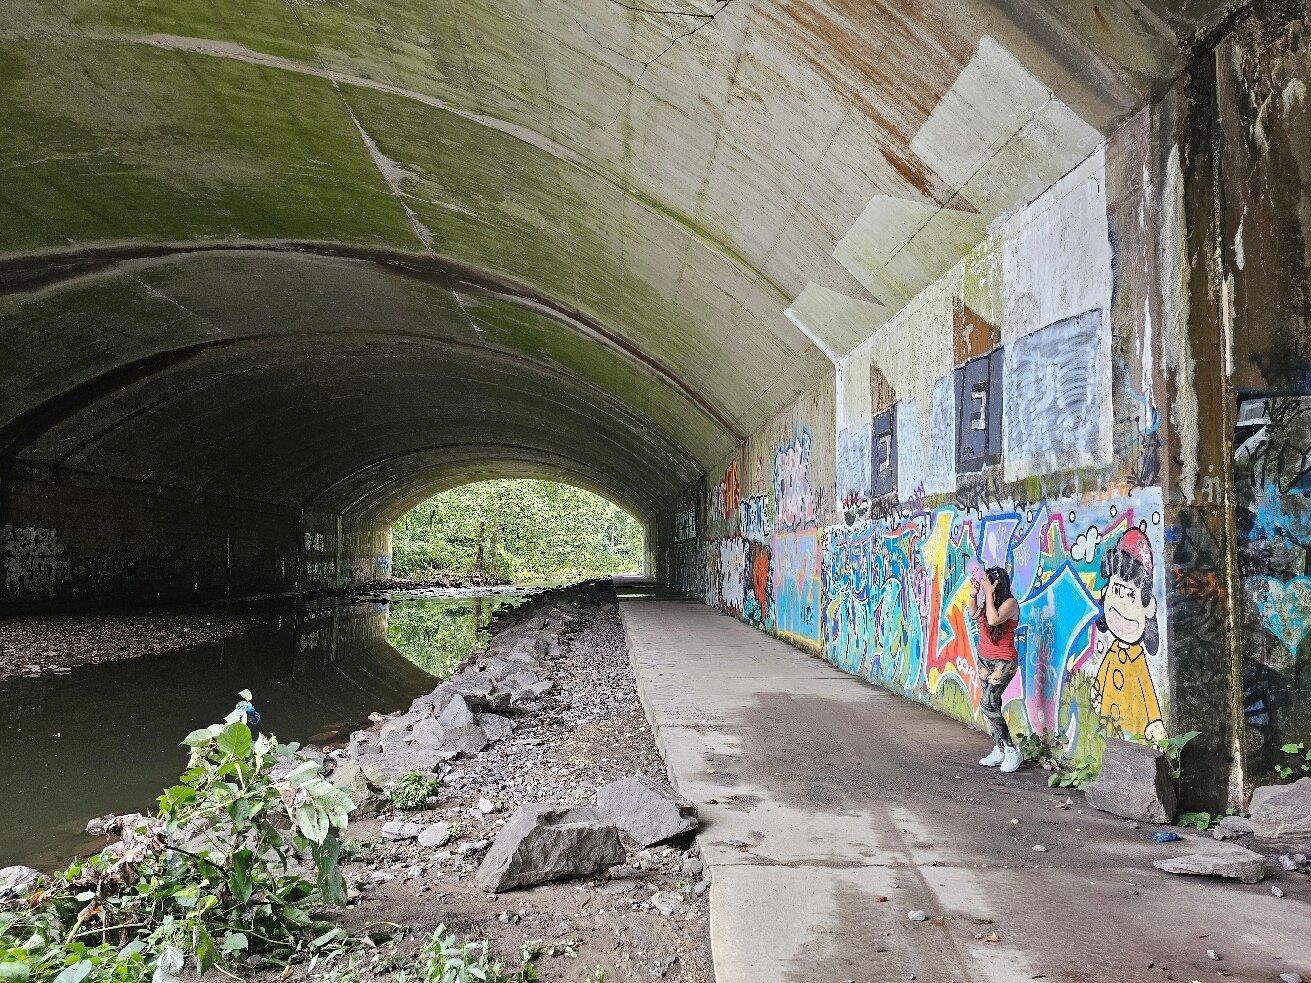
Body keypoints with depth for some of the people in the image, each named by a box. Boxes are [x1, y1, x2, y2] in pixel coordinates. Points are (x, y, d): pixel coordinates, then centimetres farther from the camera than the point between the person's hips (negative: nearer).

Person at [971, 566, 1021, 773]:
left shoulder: (1010, 603, -17)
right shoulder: (988, 601, 5)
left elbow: (992, 620, -33)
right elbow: (975, 615, 22)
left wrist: (988, 594, -25)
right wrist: (973, 595, 7)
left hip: (1003, 662, -8)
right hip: (984, 659, 8)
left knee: (988, 704, -15)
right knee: (992, 704, 10)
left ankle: (1011, 750, -6)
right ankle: (999, 750, 18)